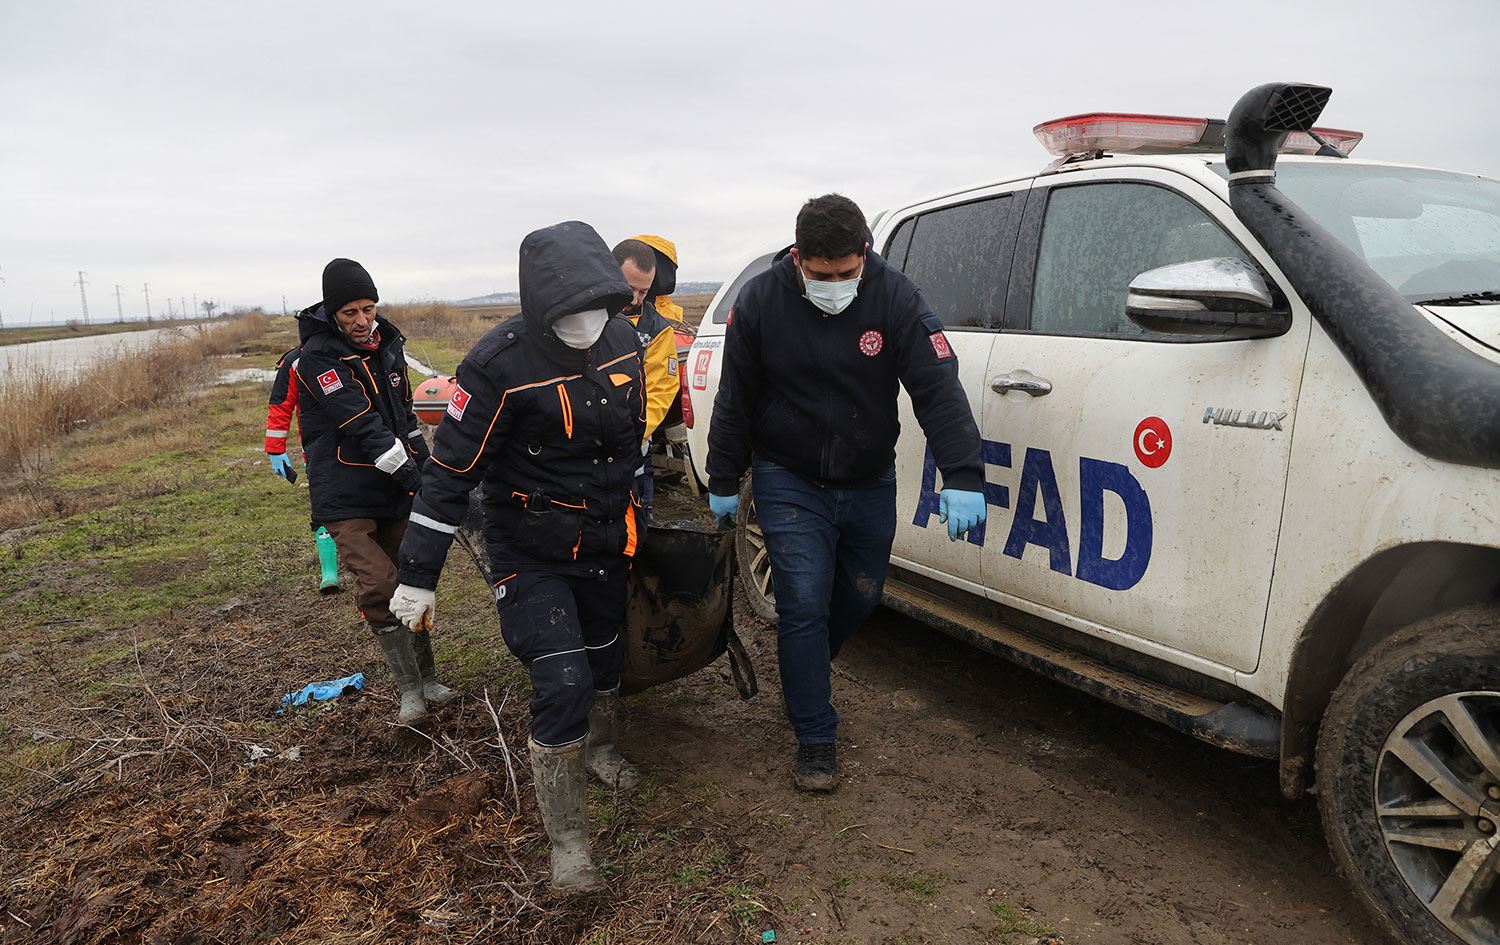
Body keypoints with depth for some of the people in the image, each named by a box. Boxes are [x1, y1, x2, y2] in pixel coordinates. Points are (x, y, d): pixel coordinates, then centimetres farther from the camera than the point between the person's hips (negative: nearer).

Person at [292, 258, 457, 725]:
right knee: (378, 586, -15)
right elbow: (363, 426, -21)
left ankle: (428, 680, 23)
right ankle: (409, 688, -2)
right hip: (345, 497, -6)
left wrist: (426, 467, 15)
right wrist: (413, 477, -25)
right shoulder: (318, 357, -14)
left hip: (392, 491, 7)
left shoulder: (387, 344, 9)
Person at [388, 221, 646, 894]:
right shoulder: (500, 364, -25)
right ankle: (566, 840, 5)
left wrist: (635, 512, 20)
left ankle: (599, 747, 54)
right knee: (562, 683, -13)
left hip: (604, 542, 6)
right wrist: (418, 575, -17)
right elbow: (451, 472, -20)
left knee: (603, 658, 23)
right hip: (531, 554, -6)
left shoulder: (622, 339, -7)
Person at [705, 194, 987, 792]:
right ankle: (815, 741, 6)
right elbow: (735, 400, -3)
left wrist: (962, 476, -30)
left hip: (869, 483, 2)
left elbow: (938, 388, -19)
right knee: (805, 604, -7)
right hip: (789, 481, -2)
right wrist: (723, 481, 1)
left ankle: (805, 672, 44)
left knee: (861, 596, 14)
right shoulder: (760, 302, -12)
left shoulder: (895, 298, -13)